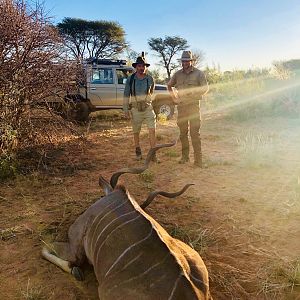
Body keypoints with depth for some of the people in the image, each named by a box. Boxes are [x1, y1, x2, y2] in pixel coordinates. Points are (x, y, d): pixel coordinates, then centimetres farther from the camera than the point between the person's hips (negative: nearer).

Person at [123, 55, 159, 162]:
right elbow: (126, 95, 1)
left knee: (152, 130, -9)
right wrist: (125, 110, -1)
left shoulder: (150, 79, 0)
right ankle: (138, 151, 31)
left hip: (148, 108, 1)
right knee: (136, 132, 9)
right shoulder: (130, 79, -4)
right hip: (135, 109, 0)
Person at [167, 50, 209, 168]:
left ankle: (198, 159, -3)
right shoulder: (178, 74, 10)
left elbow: (205, 88, -3)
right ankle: (185, 156, 19)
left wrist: (194, 95, -15)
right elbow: (169, 85, 22)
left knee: (195, 133, -7)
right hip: (181, 105, 4)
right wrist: (174, 96, 7)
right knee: (183, 132, 9)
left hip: (194, 105, -4)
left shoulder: (199, 73, 0)